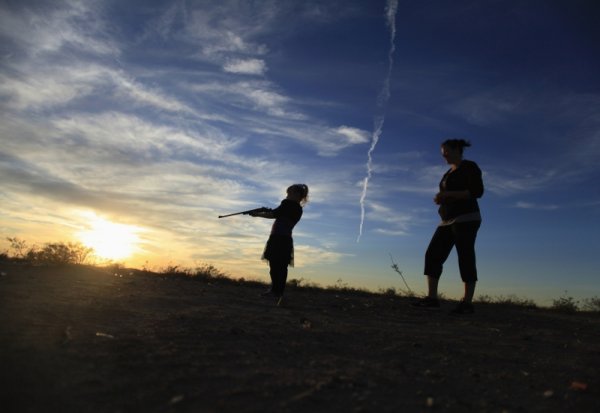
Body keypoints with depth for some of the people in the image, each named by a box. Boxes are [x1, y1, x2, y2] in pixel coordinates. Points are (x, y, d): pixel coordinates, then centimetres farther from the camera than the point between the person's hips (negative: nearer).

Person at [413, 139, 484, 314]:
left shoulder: (470, 167, -2)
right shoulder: (449, 173, 22)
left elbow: (477, 191, -15)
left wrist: (447, 194, -17)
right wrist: (440, 199, 5)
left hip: (466, 218, -8)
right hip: (448, 221, 8)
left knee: (466, 259, -9)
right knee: (433, 255, -2)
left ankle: (467, 303, -4)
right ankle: (431, 297, -2)